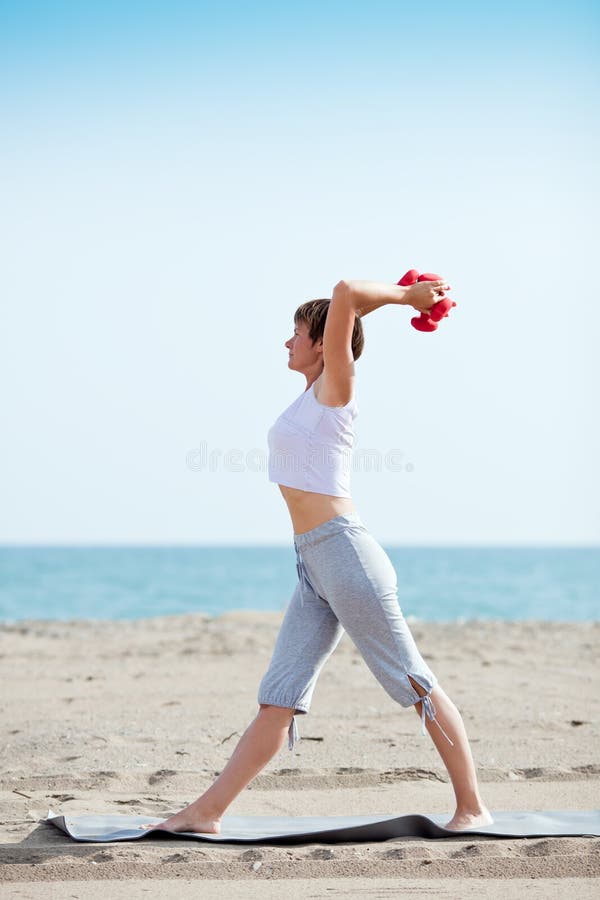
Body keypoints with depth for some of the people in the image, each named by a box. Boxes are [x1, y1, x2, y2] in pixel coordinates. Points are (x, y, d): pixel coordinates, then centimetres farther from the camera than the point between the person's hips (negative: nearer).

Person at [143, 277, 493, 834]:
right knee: (278, 698, 6)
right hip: (314, 565, 9)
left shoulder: (334, 389, -6)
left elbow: (344, 294, -18)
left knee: (414, 683, -2)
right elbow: (344, 306, 32)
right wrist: (398, 296, 25)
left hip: (343, 551, -9)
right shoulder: (315, 393, 17)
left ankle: (472, 809, 4)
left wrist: (405, 295, -4)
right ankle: (206, 813, 4)